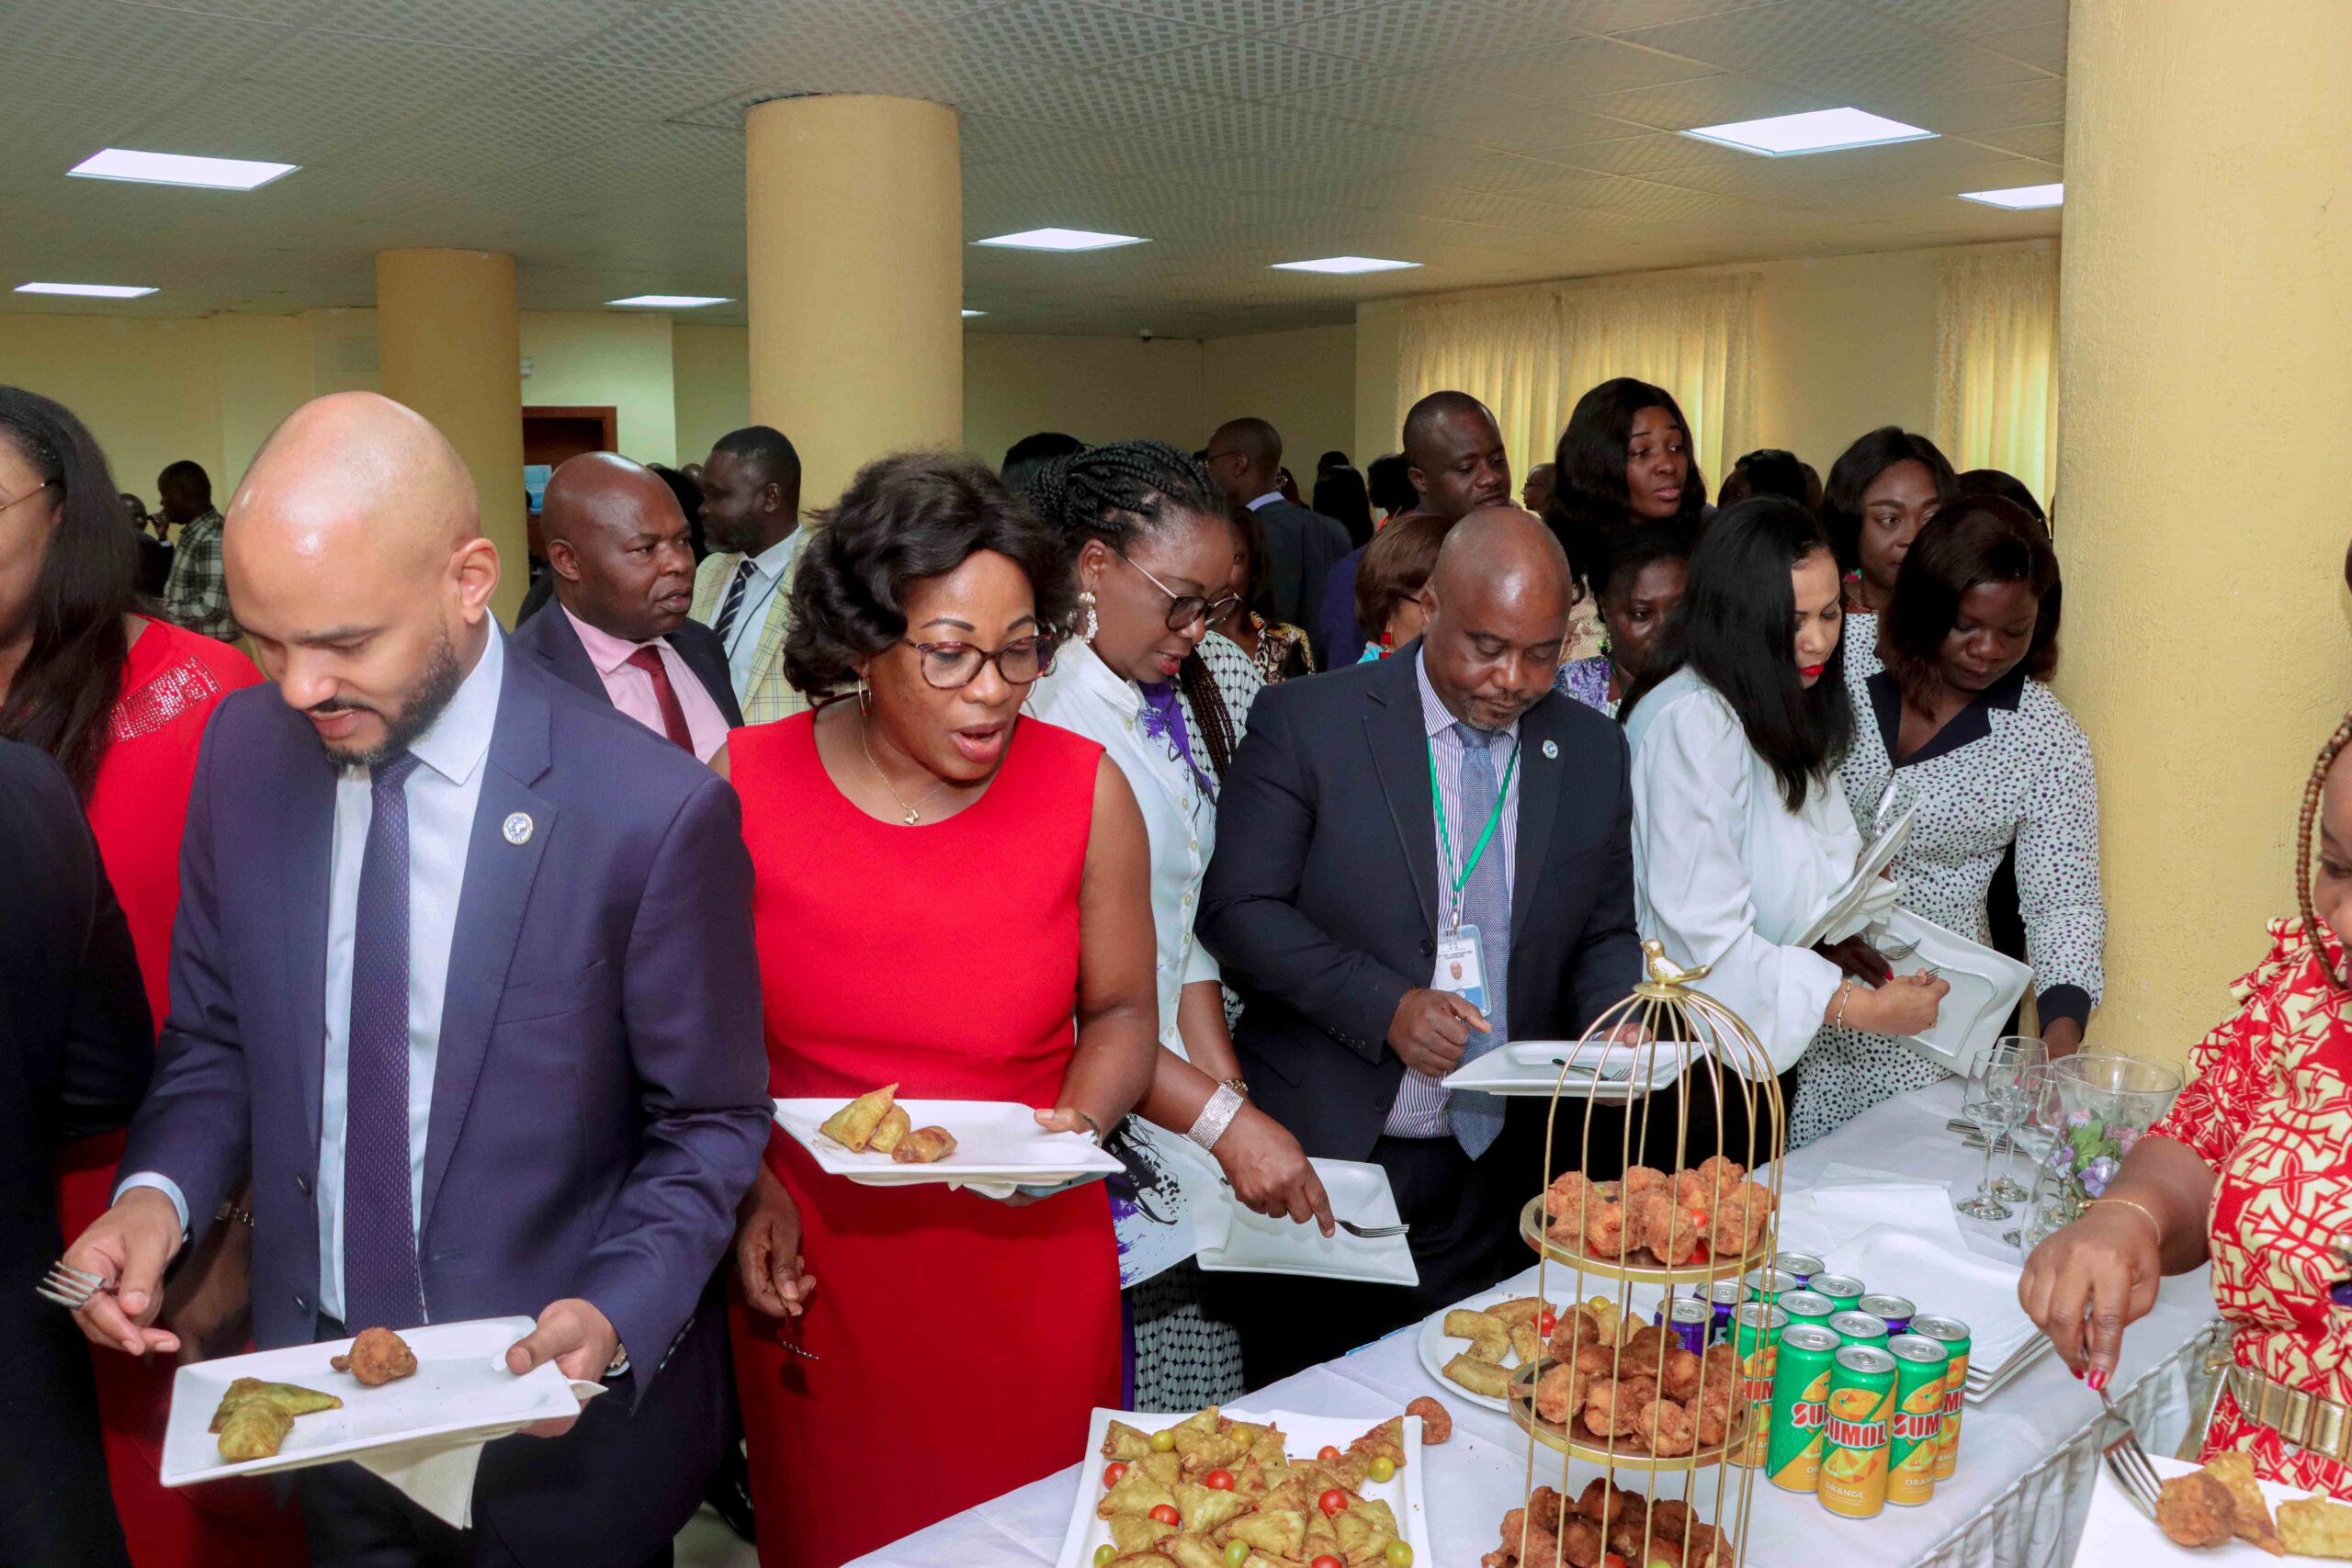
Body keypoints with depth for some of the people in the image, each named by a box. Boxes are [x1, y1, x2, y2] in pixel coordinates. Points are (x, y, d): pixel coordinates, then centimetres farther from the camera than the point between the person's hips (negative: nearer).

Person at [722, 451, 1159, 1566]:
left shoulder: (1086, 789, -9)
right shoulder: (744, 789, -8)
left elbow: (1121, 1010, 2)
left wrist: (1079, 1120, -16)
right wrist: (749, 1189, -8)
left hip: (1029, 1258, 0)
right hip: (812, 1269, 1)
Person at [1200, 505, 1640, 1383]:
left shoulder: (1593, 752, 5)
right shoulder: (1306, 721, -8)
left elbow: (1606, 934, 12)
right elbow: (1237, 909, -11)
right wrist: (1386, 1006, -21)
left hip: (1490, 1178, 4)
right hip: (1321, 1155, -3)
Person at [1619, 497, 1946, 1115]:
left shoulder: (1787, 709, 9)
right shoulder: (1690, 721, -21)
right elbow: (1704, 937, -24)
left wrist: (1841, 942, -5)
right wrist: (1862, 1007, -20)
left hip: (1767, 1058, 9)